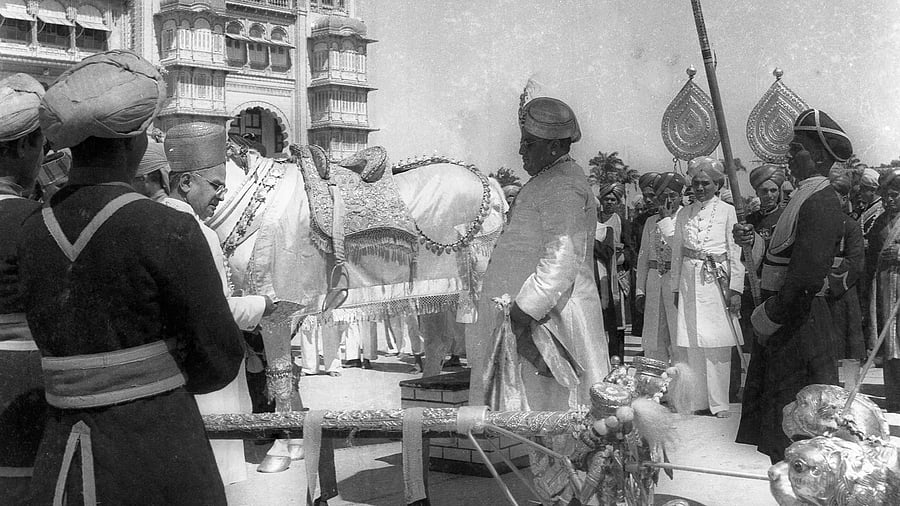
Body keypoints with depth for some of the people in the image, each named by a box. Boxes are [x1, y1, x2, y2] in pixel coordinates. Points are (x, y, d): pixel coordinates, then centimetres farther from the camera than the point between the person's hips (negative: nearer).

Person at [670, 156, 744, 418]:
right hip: (690, 282, 3)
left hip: (717, 281, -3)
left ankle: (719, 403, 2)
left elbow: (736, 253, -1)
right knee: (692, 344, 2)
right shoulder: (683, 214, 12)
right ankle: (698, 401, 10)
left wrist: (735, 289, -7)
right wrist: (676, 288, 11)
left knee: (718, 344, -4)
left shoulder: (727, 211, 2)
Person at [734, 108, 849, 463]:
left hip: (800, 319, -10)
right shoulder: (806, 197, 13)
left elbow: (808, 274, -26)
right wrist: (753, 238, 2)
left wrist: (770, 317, -18)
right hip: (785, 316, 10)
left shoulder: (821, 203, -19)